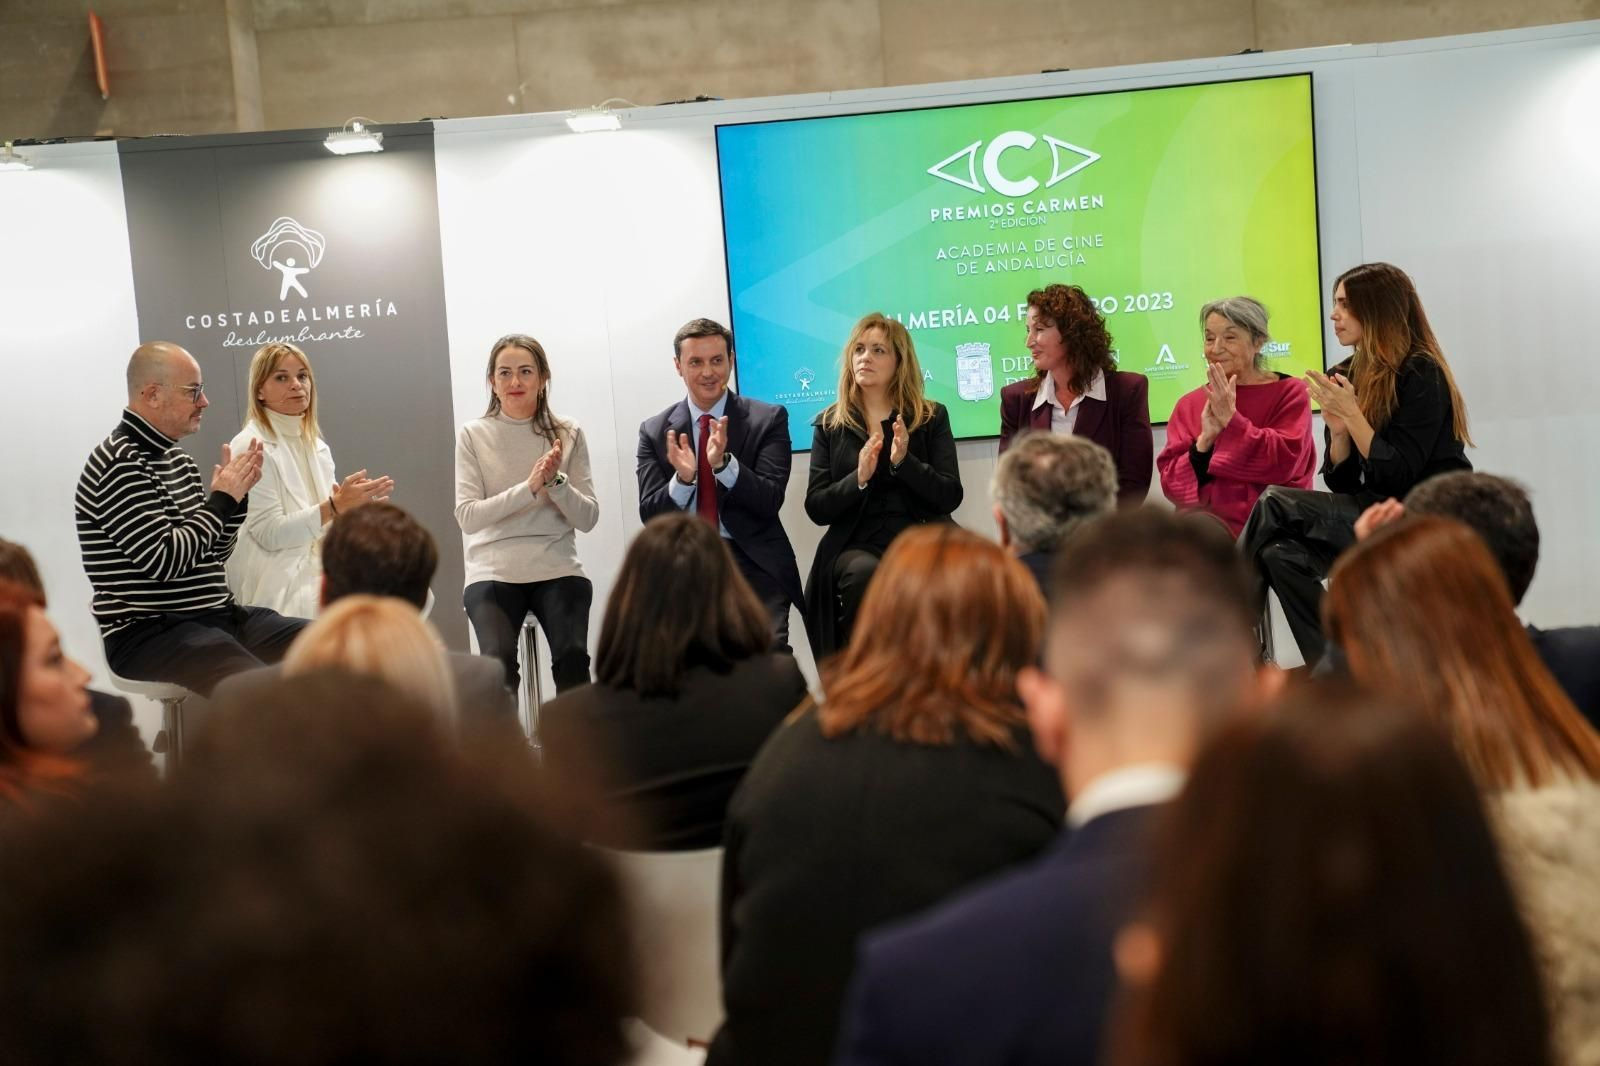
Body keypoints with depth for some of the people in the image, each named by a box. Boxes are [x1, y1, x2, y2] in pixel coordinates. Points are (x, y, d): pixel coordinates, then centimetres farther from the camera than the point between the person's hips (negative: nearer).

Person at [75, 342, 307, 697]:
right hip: (150, 631, -9)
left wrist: (235, 494, 3)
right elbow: (164, 561, -21)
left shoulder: (177, 457, 16)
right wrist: (222, 499, -10)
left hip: (218, 615, 9)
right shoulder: (119, 464, -13)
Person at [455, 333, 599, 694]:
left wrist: (556, 481, -13)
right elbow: (467, 517, -6)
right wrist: (529, 488, -17)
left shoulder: (567, 435, 8)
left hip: (557, 570, 1)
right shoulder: (474, 437, 4)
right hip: (493, 572, -1)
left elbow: (588, 519, 5)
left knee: (573, 657, -23)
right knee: (498, 660, -26)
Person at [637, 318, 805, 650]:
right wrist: (682, 478, -17)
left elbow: (771, 501, -5)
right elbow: (649, 514, 3)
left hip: (754, 565, -1)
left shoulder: (768, 419, 4)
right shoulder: (654, 431, 9)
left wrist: (723, 463, -21)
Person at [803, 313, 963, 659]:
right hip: (855, 544, 0)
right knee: (864, 573, -35)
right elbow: (816, 508, 4)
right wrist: (859, 478, -14)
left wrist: (904, 462, -16)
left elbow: (950, 497, 0)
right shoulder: (830, 424, 11)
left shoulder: (932, 417, 10)